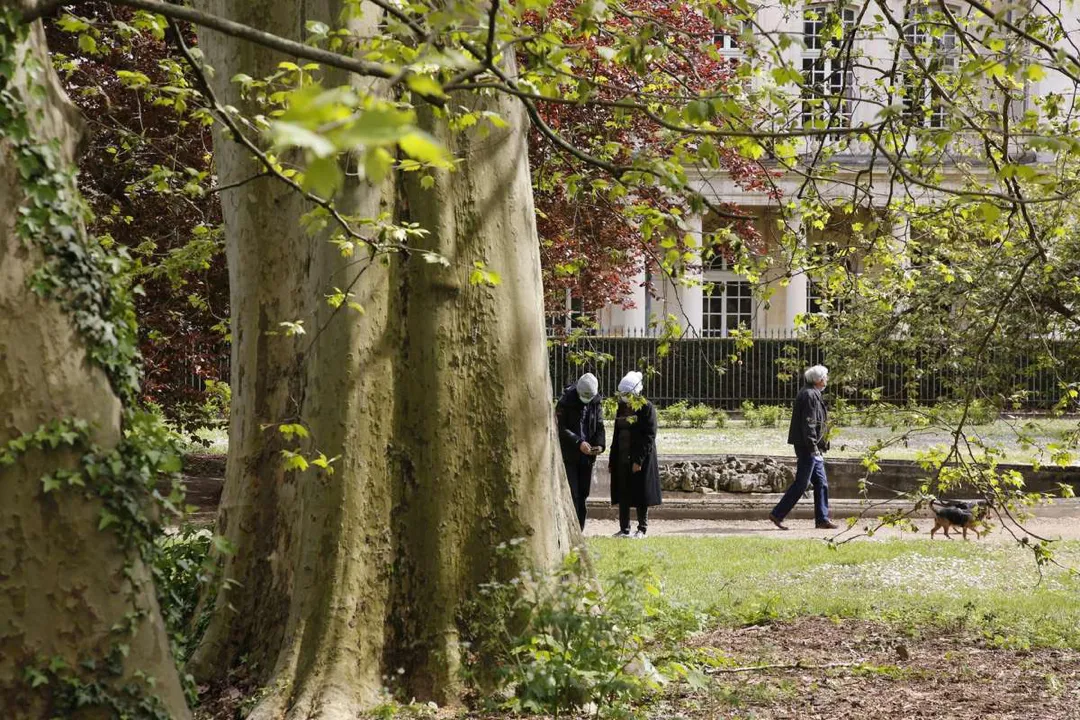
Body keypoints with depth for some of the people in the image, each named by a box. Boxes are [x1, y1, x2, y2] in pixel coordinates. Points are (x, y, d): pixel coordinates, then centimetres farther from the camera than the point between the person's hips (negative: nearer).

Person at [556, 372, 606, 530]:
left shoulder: (595, 404, 8)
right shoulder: (565, 403, -7)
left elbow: (599, 427, 10)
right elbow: (561, 428, -12)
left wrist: (600, 445, -10)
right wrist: (579, 443, -23)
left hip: (587, 457, 5)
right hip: (569, 456, -5)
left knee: (583, 494, 6)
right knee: (572, 494, -9)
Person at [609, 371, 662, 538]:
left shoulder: (646, 408, -9)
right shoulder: (622, 408, 12)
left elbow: (649, 436, -13)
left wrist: (639, 460, -19)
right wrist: (612, 460, 12)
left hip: (640, 459, -6)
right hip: (623, 459, 6)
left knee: (641, 494, 0)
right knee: (622, 494, 6)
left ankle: (642, 529, 9)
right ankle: (624, 529, 11)